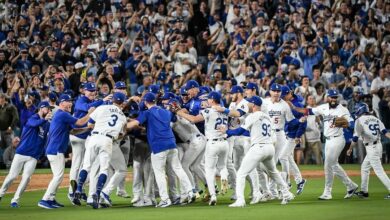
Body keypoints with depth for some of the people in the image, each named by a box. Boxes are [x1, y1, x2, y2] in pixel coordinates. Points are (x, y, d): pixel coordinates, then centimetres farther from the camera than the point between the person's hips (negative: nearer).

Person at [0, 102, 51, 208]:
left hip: (34, 156, 4)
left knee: (26, 177, -8)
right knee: (12, 175, 0)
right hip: (22, 153, -4)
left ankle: (15, 200, 1)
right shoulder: (33, 118, -10)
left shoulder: (47, 124, 11)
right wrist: (44, 119, -51)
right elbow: (35, 124, -31)